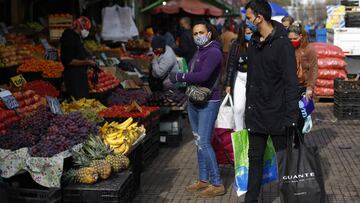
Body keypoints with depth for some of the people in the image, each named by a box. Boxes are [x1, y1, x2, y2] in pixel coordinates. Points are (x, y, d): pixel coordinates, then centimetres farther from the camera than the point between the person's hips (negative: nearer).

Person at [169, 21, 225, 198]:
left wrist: (178, 77, -20)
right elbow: (194, 75, 11)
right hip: (194, 102, 9)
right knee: (199, 141, 13)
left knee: (204, 143, -11)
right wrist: (185, 81, -10)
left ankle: (217, 184, -3)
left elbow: (203, 75, -27)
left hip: (208, 103, -9)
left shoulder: (213, 52, -15)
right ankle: (203, 180, 23)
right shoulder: (199, 51, 13)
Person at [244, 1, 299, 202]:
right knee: (255, 158, 12)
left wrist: (291, 117, -20)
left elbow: (291, 83, -17)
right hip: (255, 114, 7)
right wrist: (248, 106, 16)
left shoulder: (282, 44, -14)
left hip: (276, 113, -7)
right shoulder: (254, 42, 9)